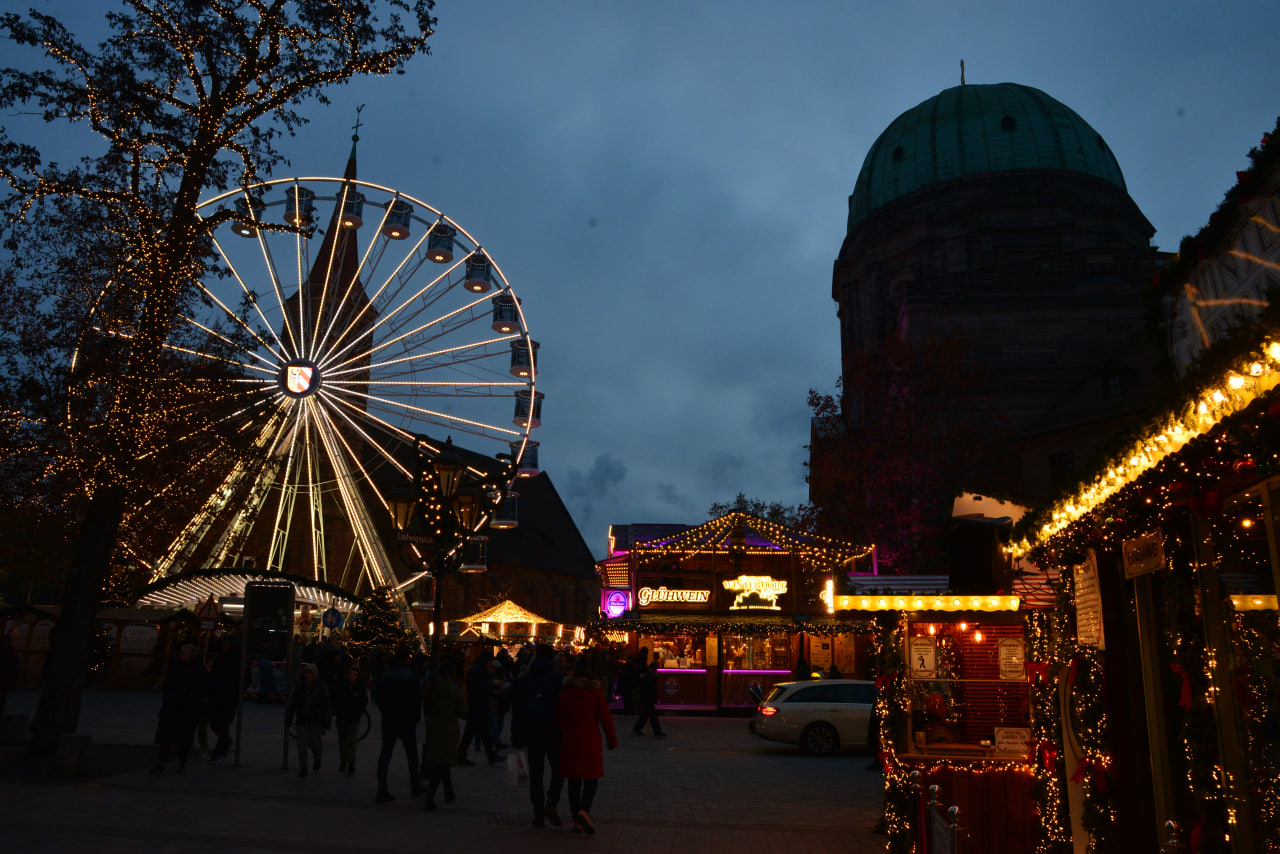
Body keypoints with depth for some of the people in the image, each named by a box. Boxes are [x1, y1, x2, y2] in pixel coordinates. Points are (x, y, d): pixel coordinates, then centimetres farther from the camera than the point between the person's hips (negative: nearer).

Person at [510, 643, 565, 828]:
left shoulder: (523, 681, 5)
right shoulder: (559, 679, -4)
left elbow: (516, 712, 7)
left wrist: (516, 738, 12)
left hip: (532, 734, 2)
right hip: (555, 733, -2)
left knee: (535, 774, 10)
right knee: (558, 770, 11)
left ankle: (539, 815, 9)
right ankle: (551, 805, -8)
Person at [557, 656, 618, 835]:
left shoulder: (565, 691, 0)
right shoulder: (595, 691, -7)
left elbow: (559, 718, 2)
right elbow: (605, 718, -5)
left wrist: (562, 738, 13)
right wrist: (612, 740, 4)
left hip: (569, 741, 3)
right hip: (590, 741, -2)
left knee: (574, 780, 9)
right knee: (591, 780, 6)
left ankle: (577, 821, 11)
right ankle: (584, 811, -17)